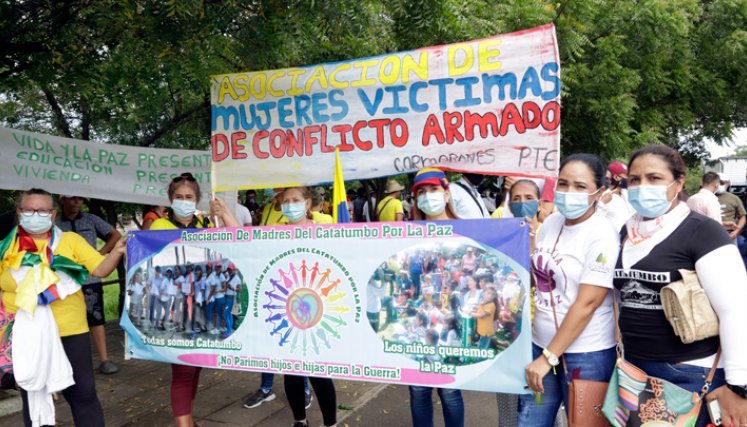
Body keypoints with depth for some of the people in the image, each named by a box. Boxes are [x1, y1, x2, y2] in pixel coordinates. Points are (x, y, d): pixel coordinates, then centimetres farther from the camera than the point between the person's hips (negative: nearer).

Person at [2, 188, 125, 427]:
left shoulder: (71, 240, 2)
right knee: (33, 398, 17)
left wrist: (117, 252, -24)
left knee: (83, 393, 8)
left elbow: (100, 270, -7)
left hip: (69, 331, -1)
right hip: (25, 335, 1)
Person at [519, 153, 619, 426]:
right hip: (541, 343, 6)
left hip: (586, 354, -6)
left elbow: (586, 304, -19)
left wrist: (548, 358, -18)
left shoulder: (602, 236, -16)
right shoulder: (551, 222, 2)